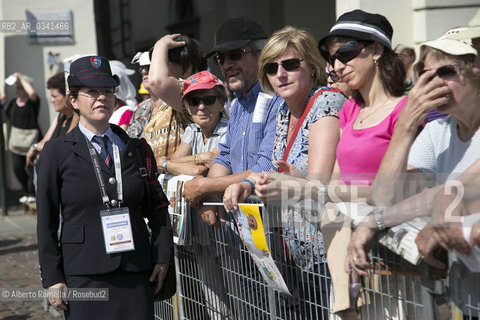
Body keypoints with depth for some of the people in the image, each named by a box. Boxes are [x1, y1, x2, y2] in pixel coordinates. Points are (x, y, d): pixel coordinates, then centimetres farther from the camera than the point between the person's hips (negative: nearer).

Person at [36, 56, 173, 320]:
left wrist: (163, 257, 2)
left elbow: (158, 207, 12)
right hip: (83, 276, -2)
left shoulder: (138, 149, 11)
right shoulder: (56, 152, 3)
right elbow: (46, 221, 1)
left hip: (137, 273, 3)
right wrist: (52, 279, -3)